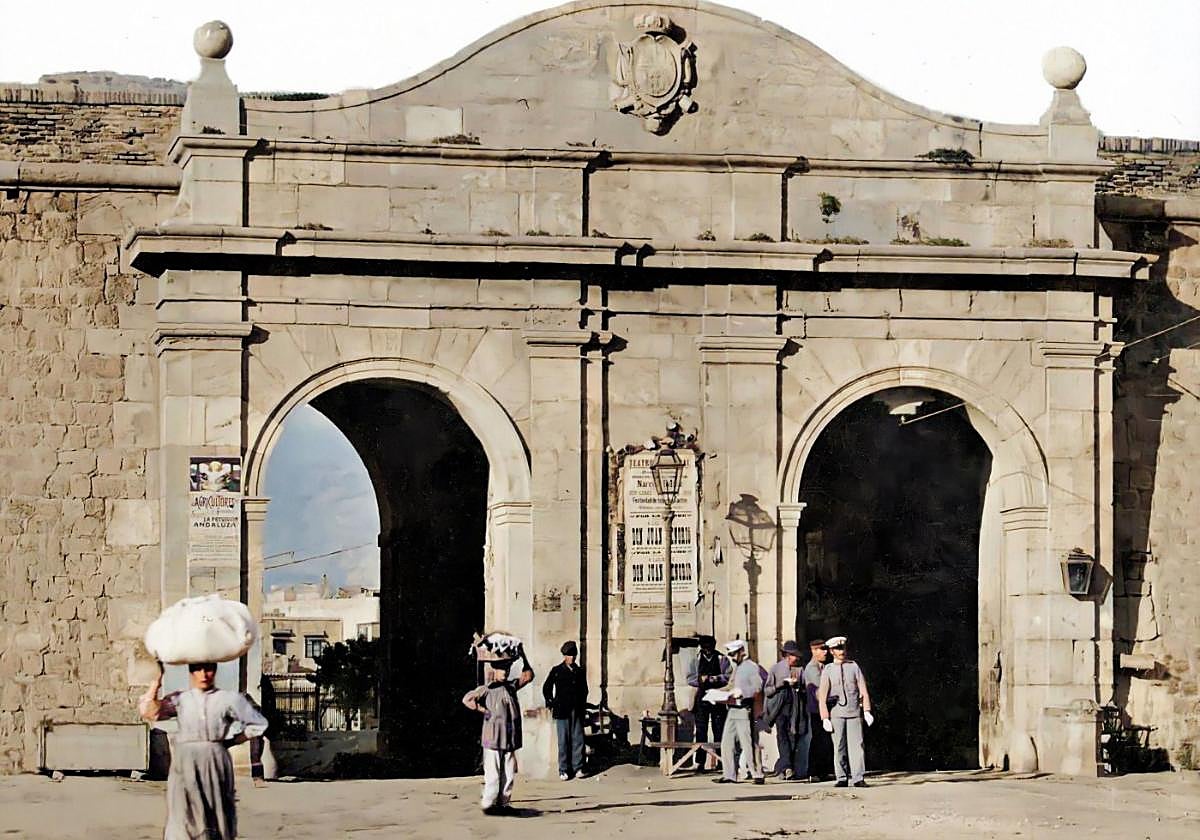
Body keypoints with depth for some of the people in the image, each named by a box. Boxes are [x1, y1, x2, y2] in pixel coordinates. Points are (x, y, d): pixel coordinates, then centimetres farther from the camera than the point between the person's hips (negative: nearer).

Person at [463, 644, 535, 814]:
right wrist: (482, 709, -11)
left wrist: (523, 656, 9)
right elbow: (467, 699, -5)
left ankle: (503, 802, 13)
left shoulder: (512, 686, 14)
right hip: (493, 737, -6)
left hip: (510, 738, 6)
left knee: (509, 772, 6)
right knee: (493, 773, -6)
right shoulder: (487, 689, -2)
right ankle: (488, 803, -2)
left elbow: (528, 676, 17)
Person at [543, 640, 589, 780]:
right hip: (562, 711, -3)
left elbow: (584, 690, 21)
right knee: (563, 741, -2)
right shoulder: (557, 671, 2)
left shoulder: (580, 672, 11)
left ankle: (577, 768, 9)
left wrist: (583, 707, 13)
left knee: (578, 739, 1)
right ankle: (563, 770, 2)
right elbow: (546, 688, 9)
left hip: (577, 711, 3)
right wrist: (551, 704, 4)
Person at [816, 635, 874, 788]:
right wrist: (825, 718, -5)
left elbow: (863, 689, 7)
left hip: (854, 712, 0)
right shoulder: (827, 670, 6)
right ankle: (841, 779, 5)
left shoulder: (854, 666, 9)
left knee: (856, 745, -6)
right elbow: (822, 696, 3)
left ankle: (858, 778, -8)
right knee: (839, 746, 0)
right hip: (836, 713, 0)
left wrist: (866, 711, -3)